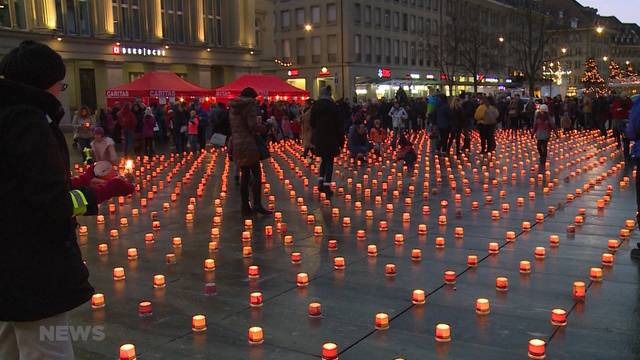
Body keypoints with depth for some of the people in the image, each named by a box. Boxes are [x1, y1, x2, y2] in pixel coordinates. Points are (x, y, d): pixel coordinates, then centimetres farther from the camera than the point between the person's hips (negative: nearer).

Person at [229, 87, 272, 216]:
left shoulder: (233, 107, 16)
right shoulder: (250, 104, -9)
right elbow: (253, 125, -17)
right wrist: (263, 128, 0)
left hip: (237, 144, 8)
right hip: (249, 144, -8)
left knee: (244, 175, 12)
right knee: (256, 174, -2)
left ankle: (245, 206, 13)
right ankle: (257, 204, -8)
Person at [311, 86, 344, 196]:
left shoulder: (315, 106, 1)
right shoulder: (332, 106, -10)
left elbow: (312, 123, 6)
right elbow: (338, 123, -8)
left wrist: (313, 139, 16)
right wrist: (341, 139, -3)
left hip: (319, 138, 3)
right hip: (331, 138, -3)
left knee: (324, 159, 19)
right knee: (329, 161, 4)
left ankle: (320, 181, 7)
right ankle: (327, 185, -2)